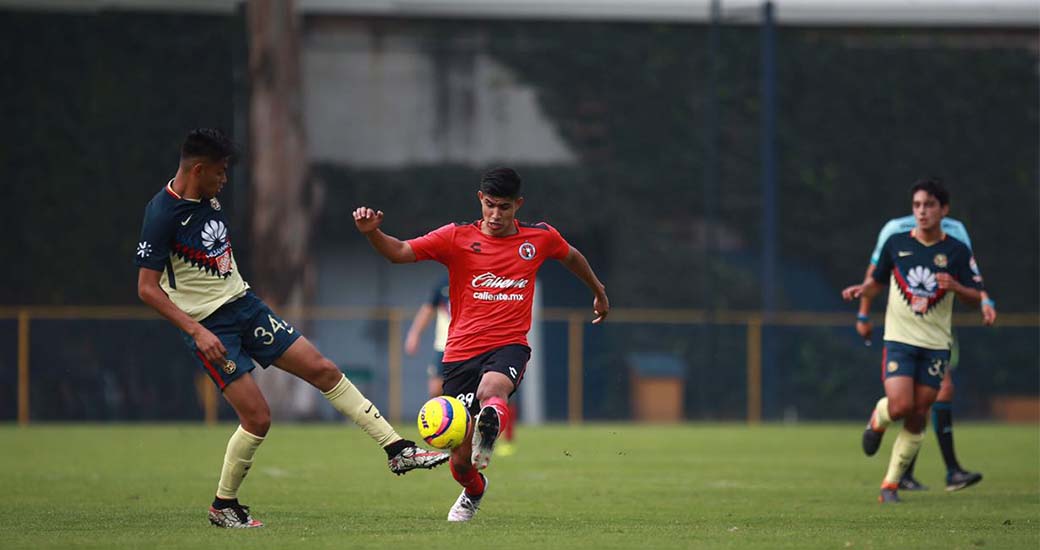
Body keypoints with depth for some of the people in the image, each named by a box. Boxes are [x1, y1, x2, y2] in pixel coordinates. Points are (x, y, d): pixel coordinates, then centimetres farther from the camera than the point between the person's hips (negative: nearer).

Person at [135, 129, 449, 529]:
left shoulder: (207, 198, 4)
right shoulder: (162, 214, -20)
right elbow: (147, 289, -21)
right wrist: (197, 331, -27)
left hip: (245, 304, 8)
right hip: (208, 325, -8)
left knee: (323, 369, 1)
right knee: (257, 417, -11)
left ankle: (398, 450, 5)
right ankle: (223, 507, 10)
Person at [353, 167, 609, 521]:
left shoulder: (540, 239, 5)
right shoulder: (457, 239, -2)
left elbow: (572, 257, 28)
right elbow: (399, 252, -12)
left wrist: (598, 291, 41)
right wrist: (372, 232, -33)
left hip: (509, 347, 1)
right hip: (461, 353, -1)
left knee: (491, 390, -39)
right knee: (460, 462, 5)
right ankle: (473, 493, 31)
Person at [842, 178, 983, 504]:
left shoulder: (957, 251, 1)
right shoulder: (896, 244, 3)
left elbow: (975, 298, 3)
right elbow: (877, 282, 15)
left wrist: (954, 286, -18)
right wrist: (861, 290, -7)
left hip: (936, 345, 1)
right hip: (899, 339, -1)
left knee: (917, 418, 0)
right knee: (900, 407, -18)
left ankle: (891, 485, 10)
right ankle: (877, 420, 19)